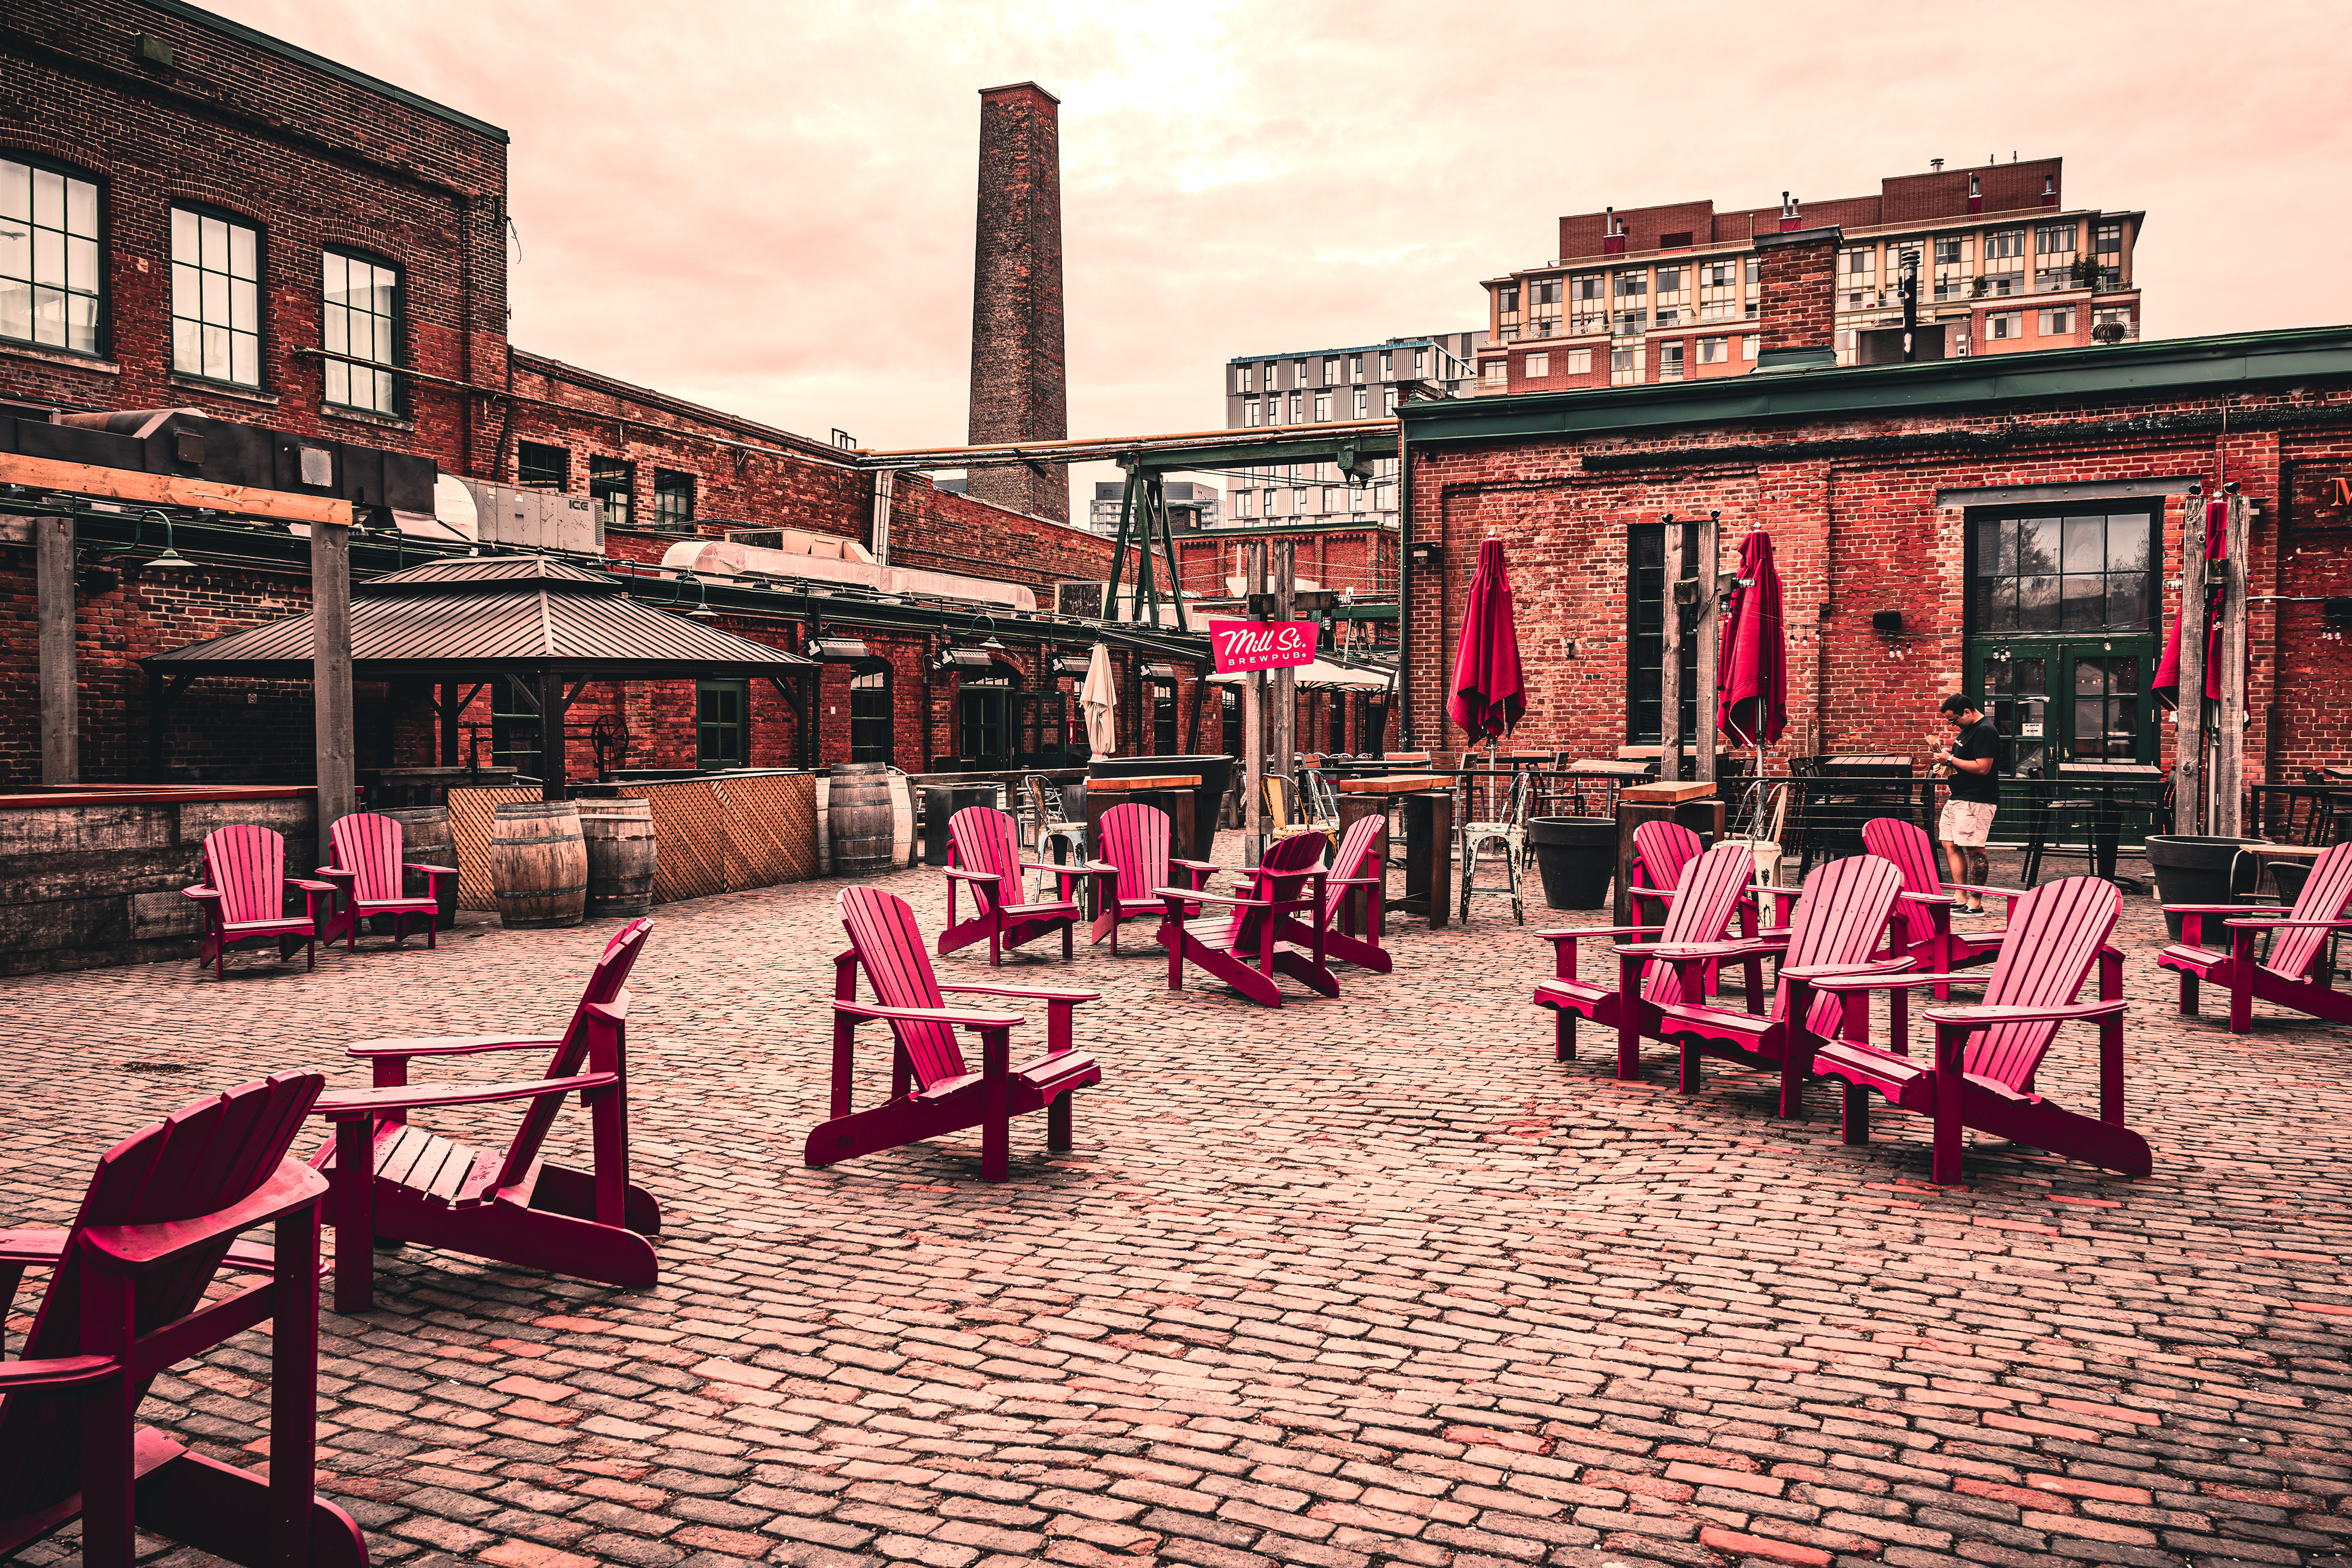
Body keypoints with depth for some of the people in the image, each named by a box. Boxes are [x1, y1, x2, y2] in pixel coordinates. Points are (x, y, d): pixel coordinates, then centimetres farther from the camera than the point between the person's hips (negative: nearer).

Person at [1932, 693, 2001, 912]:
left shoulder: (1985, 732, -15)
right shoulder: (1965, 730, 17)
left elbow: (1982, 767, -22)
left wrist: (1951, 759, -15)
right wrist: (1946, 756, 11)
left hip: (1977, 800, -11)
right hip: (1958, 797, 11)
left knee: (1974, 850, -8)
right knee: (1950, 845, 8)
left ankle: (1975, 904, -5)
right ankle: (1960, 898, 12)